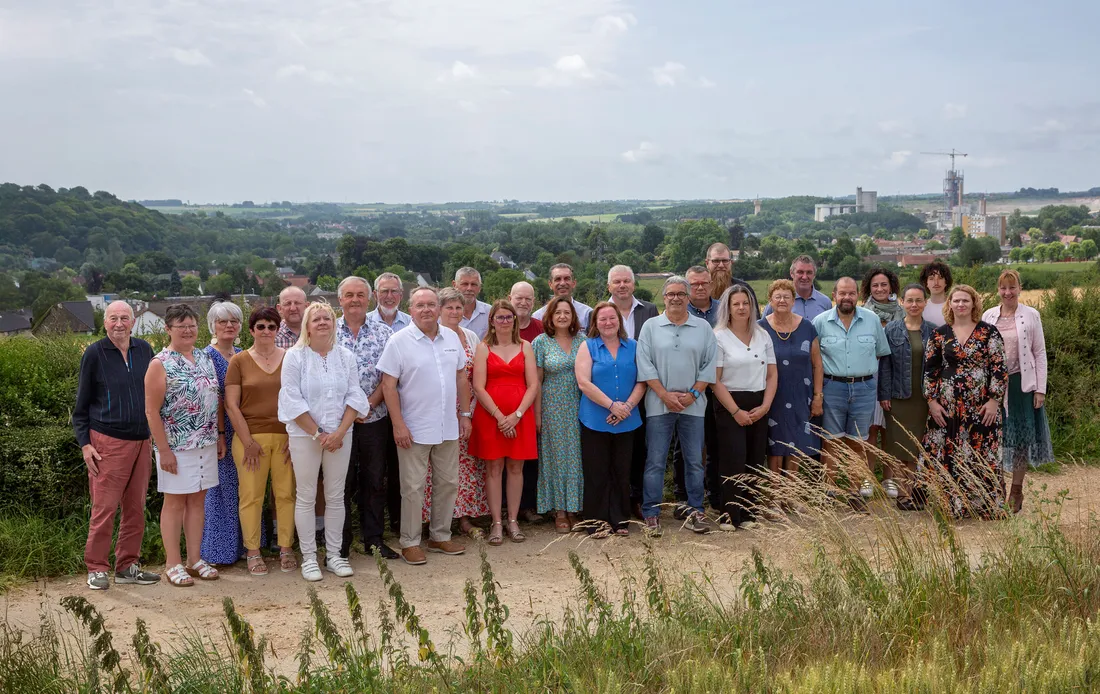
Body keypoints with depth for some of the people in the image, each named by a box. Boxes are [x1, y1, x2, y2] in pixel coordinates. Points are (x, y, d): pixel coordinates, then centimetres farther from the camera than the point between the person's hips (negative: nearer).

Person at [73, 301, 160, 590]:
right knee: (104, 507, -4)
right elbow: (81, 405, 1)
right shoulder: (94, 354, -3)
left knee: (135, 508, 9)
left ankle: (127, 566, 19)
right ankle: (96, 568, 8)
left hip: (141, 441, 4)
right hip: (108, 442, -4)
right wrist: (85, 443, -6)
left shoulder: (144, 350, 7)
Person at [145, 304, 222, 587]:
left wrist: (220, 435, 11)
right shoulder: (160, 364, -8)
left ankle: (195, 559, 19)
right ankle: (173, 564, 10)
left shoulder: (205, 359, 9)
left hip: (206, 444, 6)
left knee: (197, 500, 11)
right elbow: (152, 411, -11)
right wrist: (163, 449, -15)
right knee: (175, 502, 2)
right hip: (176, 446, -5)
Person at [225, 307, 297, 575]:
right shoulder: (239, 361, 4)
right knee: (250, 495, 0)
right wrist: (248, 441, -6)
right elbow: (231, 405, 0)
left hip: (286, 437, 1)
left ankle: (286, 549, 13)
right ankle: (253, 552, 10)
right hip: (251, 437, -1)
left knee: (286, 494, 2)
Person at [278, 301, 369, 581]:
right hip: (304, 435, -3)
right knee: (306, 497, 3)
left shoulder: (346, 356, 5)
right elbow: (293, 401, -9)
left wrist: (339, 433, -10)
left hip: (340, 435, 3)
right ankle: (308, 557, 12)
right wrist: (318, 434, -12)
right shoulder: (295, 356, -5)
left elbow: (355, 397, 2)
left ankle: (334, 555, 17)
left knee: (336, 496, 8)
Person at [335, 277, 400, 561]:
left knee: (374, 480, 8)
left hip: (375, 418, 1)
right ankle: (341, 543, 15)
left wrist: (369, 404, -13)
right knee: (341, 482, 5)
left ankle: (374, 539, 19)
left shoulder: (383, 332, 4)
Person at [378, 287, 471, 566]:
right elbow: (389, 385, -11)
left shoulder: (452, 338, 6)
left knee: (448, 483, 13)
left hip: (448, 428, 5)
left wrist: (465, 414, 9)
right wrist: (398, 425, -15)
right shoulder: (399, 341, -9)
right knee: (413, 488, 2)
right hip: (414, 429, -5)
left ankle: (440, 536, 27)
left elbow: (461, 377, 13)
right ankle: (410, 543, 14)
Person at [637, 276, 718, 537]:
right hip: (659, 405, -1)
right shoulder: (650, 327, 3)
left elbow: (709, 365, 3)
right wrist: (666, 395, -10)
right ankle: (651, 514, 8)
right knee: (655, 461, 1)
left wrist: (692, 393, -8)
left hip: (693, 405, 1)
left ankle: (696, 512, 18)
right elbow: (645, 364, -3)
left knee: (695, 461, 7)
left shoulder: (703, 328, 6)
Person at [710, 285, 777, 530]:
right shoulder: (719, 337, -5)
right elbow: (715, 380, -9)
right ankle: (729, 516, 1)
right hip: (729, 406, -4)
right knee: (733, 461, -8)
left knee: (756, 461, 5)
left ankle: (749, 513, 14)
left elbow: (772, 374, 10)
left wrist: (765, 406, -3)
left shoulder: (763, 335, 9)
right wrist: (736, 411, -12)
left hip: (759, 407, 5)